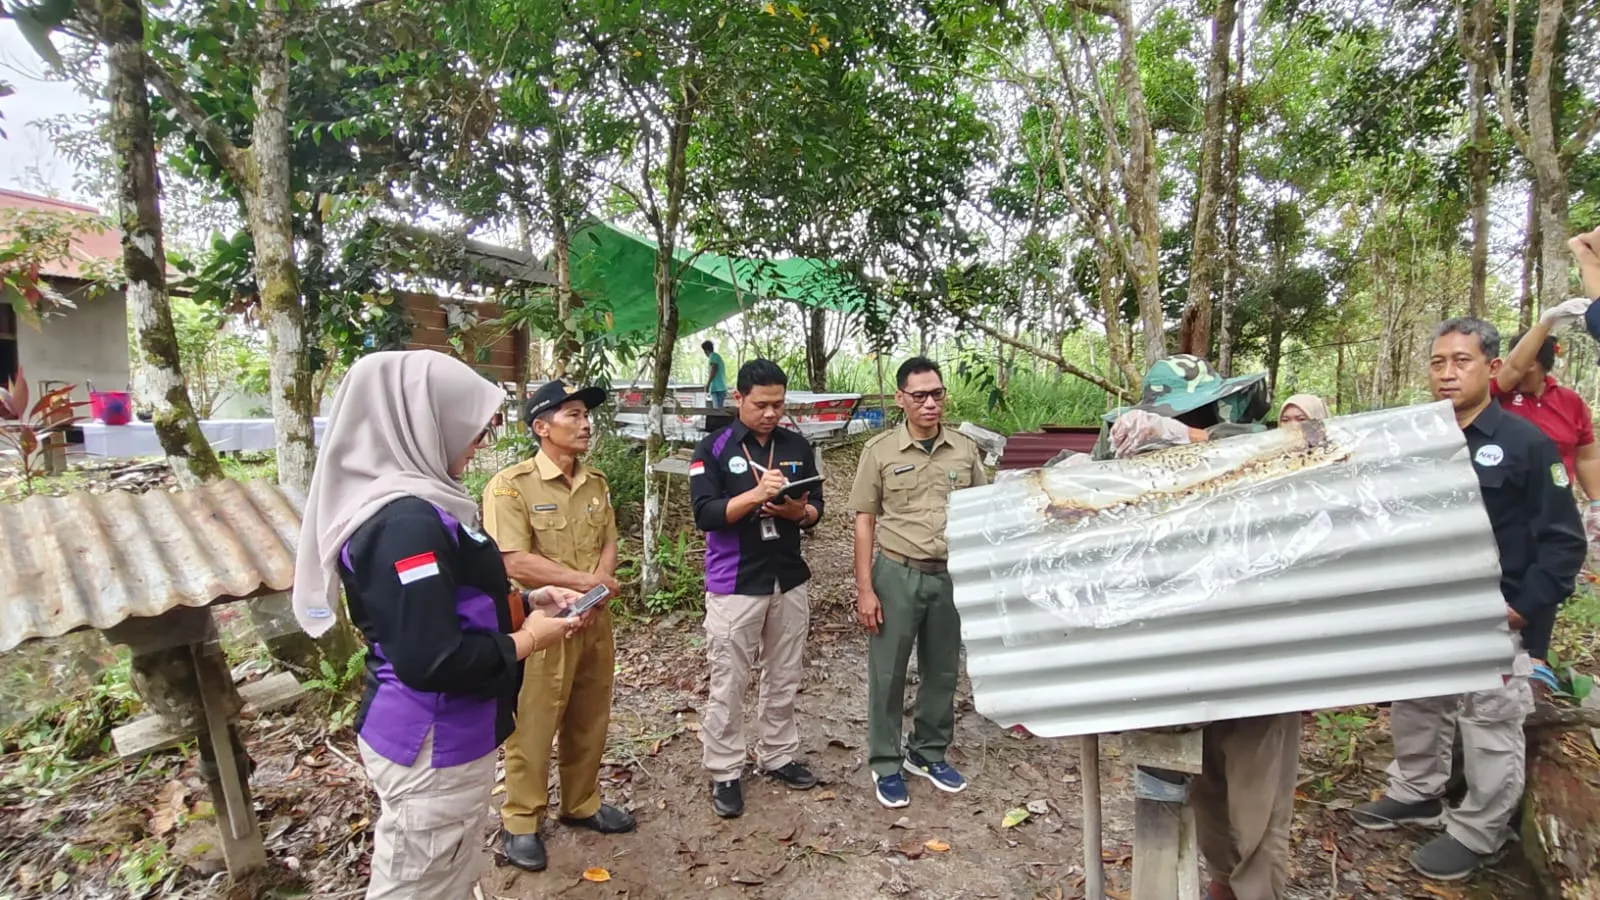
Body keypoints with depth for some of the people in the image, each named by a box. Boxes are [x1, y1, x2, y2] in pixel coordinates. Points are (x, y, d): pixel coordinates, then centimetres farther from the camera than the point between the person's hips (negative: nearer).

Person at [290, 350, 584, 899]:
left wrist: (526, 603, 4)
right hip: (431, 749, -9)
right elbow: (431, 660, -31)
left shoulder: (415, 503, 5)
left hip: (443, 737, 9)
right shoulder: (407, 523, -26)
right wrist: (525, 641, -17)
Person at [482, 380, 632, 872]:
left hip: (594, 620, 6)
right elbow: (514, 562, -21)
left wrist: (599, 586, -11)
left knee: (589, 720, 18)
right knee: (532, 726, 6)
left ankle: (582, 804, 37)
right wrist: (584, 581, -16)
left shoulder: (596, 483, 6)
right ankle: (520, 822, 25)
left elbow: (608, 544, 9)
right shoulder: (511, 485, -15)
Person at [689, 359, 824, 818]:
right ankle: (724, 772, 18)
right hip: (734, 584, -4)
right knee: (728, 685, 4)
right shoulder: (714, 449, -8)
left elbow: (817, 509, 8)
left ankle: (778, 755, 33)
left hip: (789, 580, 4)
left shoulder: (798, 447, 5)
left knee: (784, 678, 16)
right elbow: (705, 515, -16)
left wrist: (799, 512, -15)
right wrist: (756, 494, -29)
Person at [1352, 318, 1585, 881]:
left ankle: (1476, 833, 21)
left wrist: (1524, 608, -17)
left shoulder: (1525, 443, -11)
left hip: (1495, 622, -6)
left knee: (1490, 729, 5)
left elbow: (1564, 540, -10)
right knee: (1414, 709, 17)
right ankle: (1416, 794, 36)